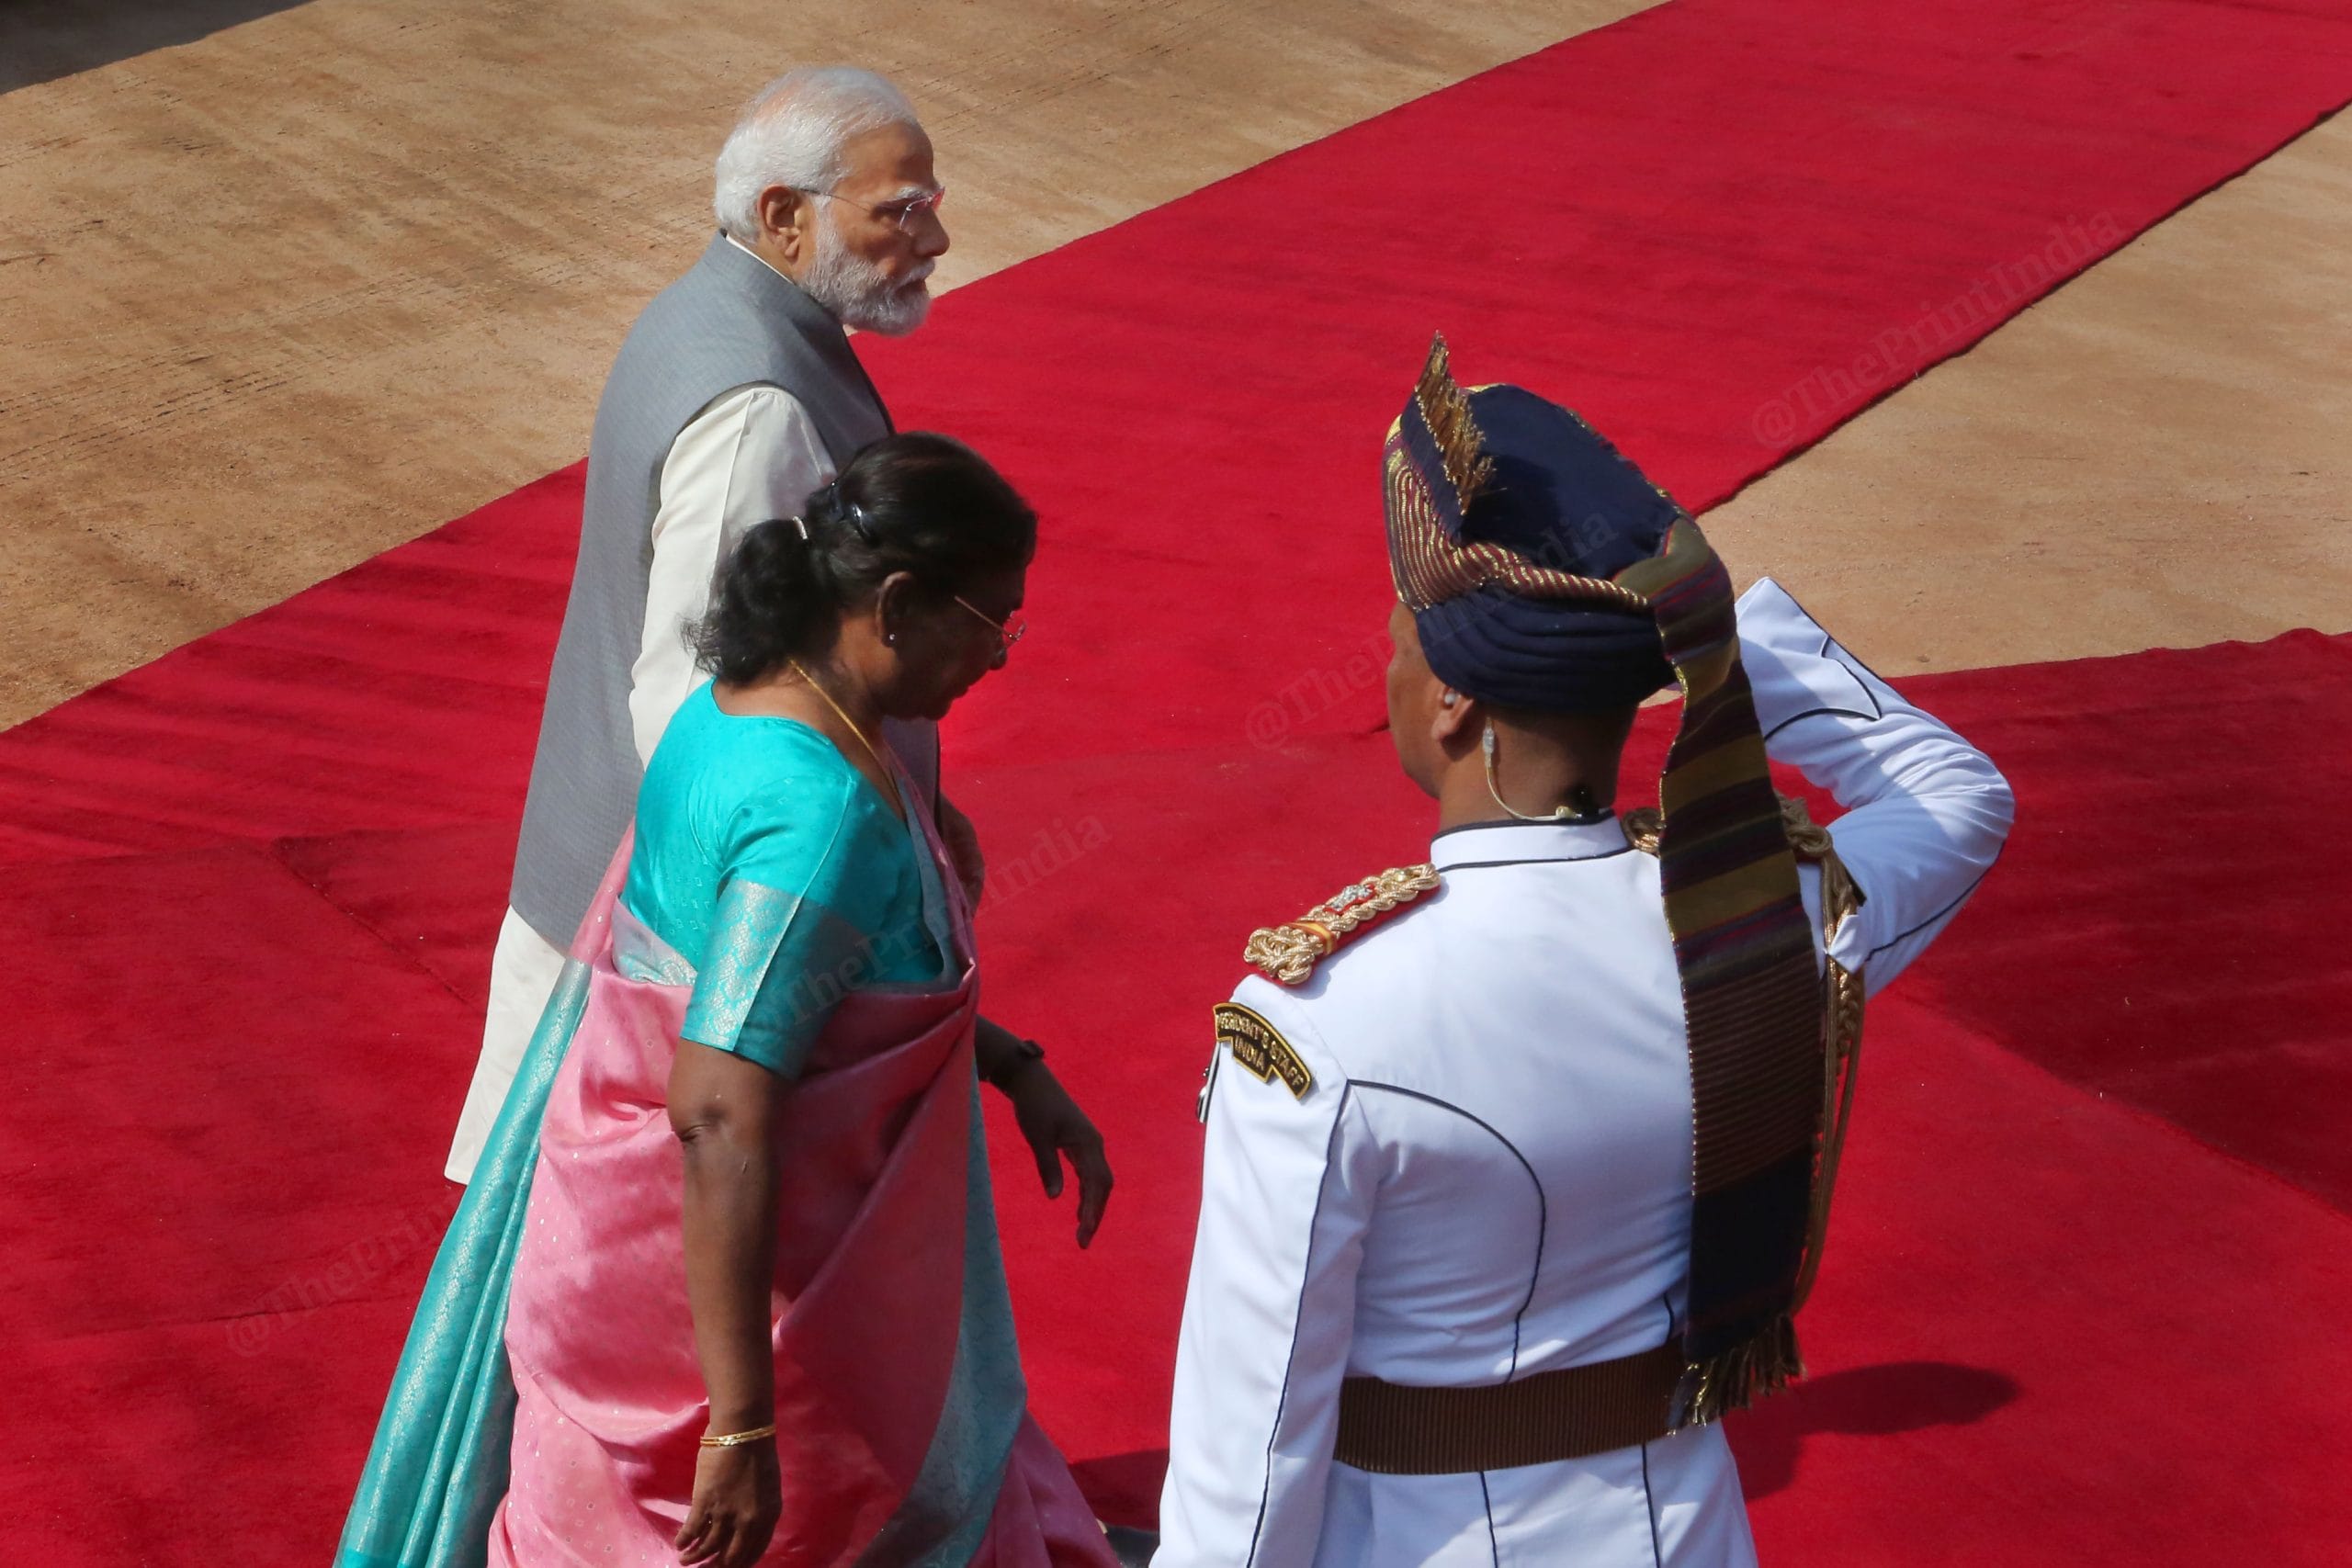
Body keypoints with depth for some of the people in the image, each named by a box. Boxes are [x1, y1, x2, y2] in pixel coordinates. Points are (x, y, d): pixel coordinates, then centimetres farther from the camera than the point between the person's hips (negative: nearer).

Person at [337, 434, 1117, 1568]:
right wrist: (743, 1425, -30)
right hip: (727, 1284, -9)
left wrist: (1013, 1069, 15)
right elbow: (720, 1122, -33)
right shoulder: (819, 814, -30)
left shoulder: (746, 708, 0)